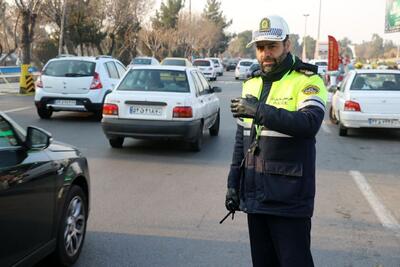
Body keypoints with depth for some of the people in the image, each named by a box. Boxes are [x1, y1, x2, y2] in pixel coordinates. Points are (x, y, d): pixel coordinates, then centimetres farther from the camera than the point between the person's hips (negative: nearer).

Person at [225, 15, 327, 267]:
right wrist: (233, 183, 15)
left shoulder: (308, 80, -7)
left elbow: (310, 123, -26)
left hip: (289, 198, -6)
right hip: (254, 194, 7)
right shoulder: (252, 84, 14)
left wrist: (260, 111, -29)